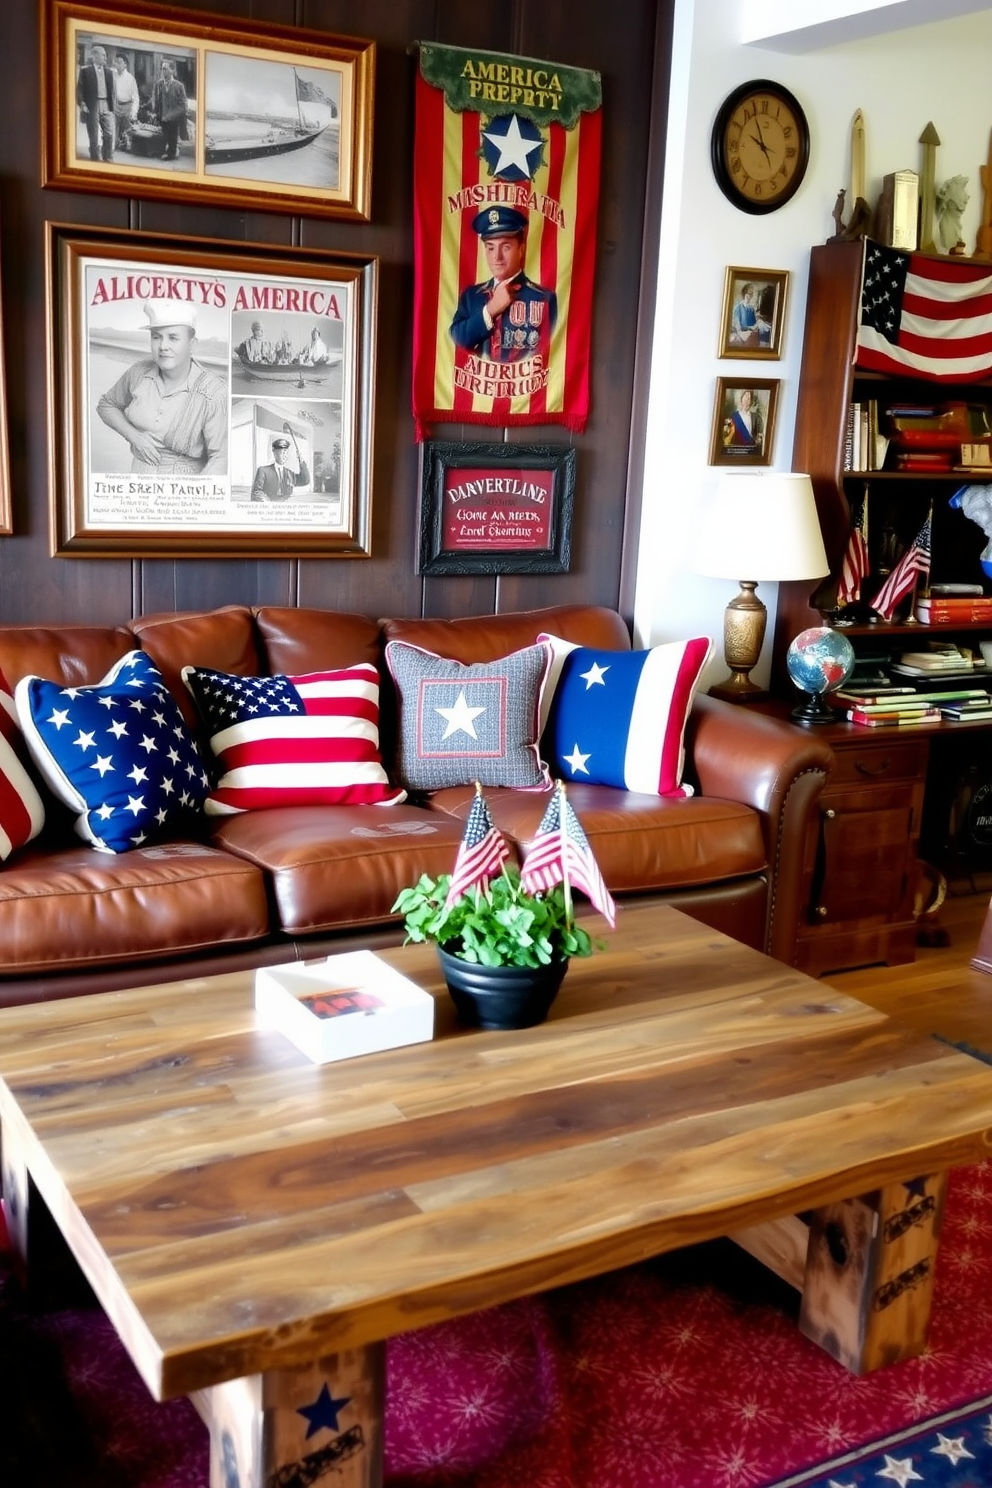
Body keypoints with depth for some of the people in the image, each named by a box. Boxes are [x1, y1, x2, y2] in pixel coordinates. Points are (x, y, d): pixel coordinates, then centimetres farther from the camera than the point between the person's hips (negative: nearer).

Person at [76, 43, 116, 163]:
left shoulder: (109, 71, 12)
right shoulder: (85, 70, 1)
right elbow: (80, 88, -2)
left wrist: (113, 103, 7)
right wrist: (82, 104, -11)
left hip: (107, 106, 3)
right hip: (92, 107, -3)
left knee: (109, 134, -1)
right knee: (94, 137, -1)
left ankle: (108, 160, 9)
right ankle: (96, 160, 6)